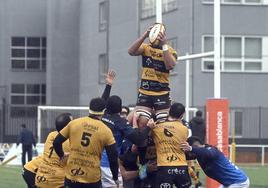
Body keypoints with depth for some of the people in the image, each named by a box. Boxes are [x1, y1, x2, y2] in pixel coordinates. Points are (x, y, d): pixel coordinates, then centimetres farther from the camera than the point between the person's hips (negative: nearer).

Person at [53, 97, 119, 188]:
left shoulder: (74, 123, 0)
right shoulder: (106, 131, -5)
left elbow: (56, 142, 5)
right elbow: (113, 157, -4)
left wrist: (61, 155, 26)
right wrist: (115, 177, 10)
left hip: (71, 177, 2)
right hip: (92, 180, -2)